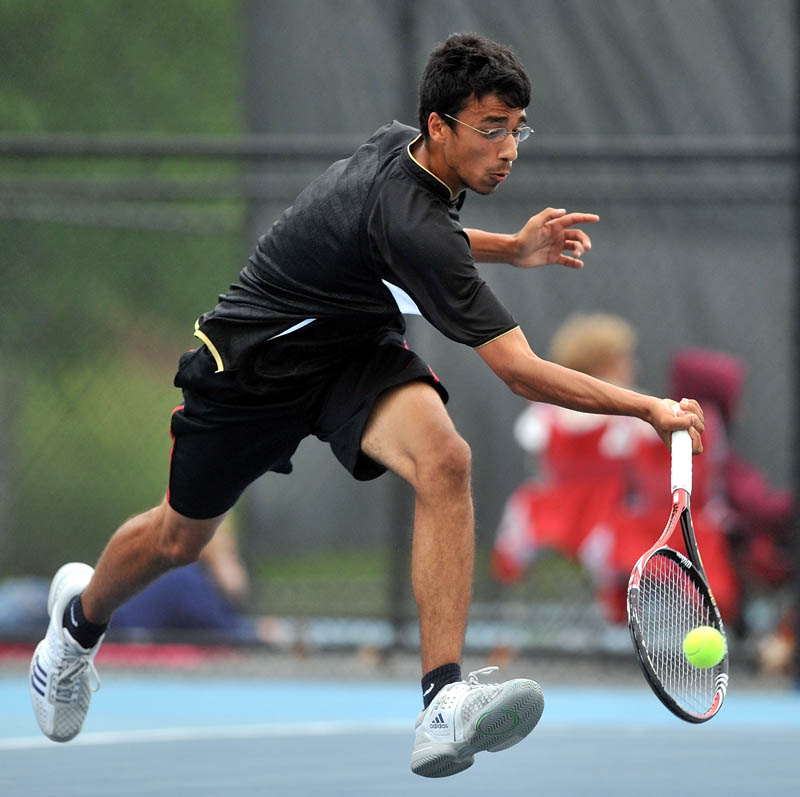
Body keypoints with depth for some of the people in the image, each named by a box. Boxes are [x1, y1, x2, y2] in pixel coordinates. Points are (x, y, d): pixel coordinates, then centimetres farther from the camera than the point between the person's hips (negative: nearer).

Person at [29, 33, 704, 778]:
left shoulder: (400, 147, -11)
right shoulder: (407, 218, -36)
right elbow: (522, 373, -35)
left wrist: (512, 248, 3)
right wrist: (650, 409, -33)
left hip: (355, 346, 6)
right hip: (253, 360, -6)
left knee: (444, 460, -26)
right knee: (179, 539, 17)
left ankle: (443, 705, -35)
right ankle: (81, 616, 54)